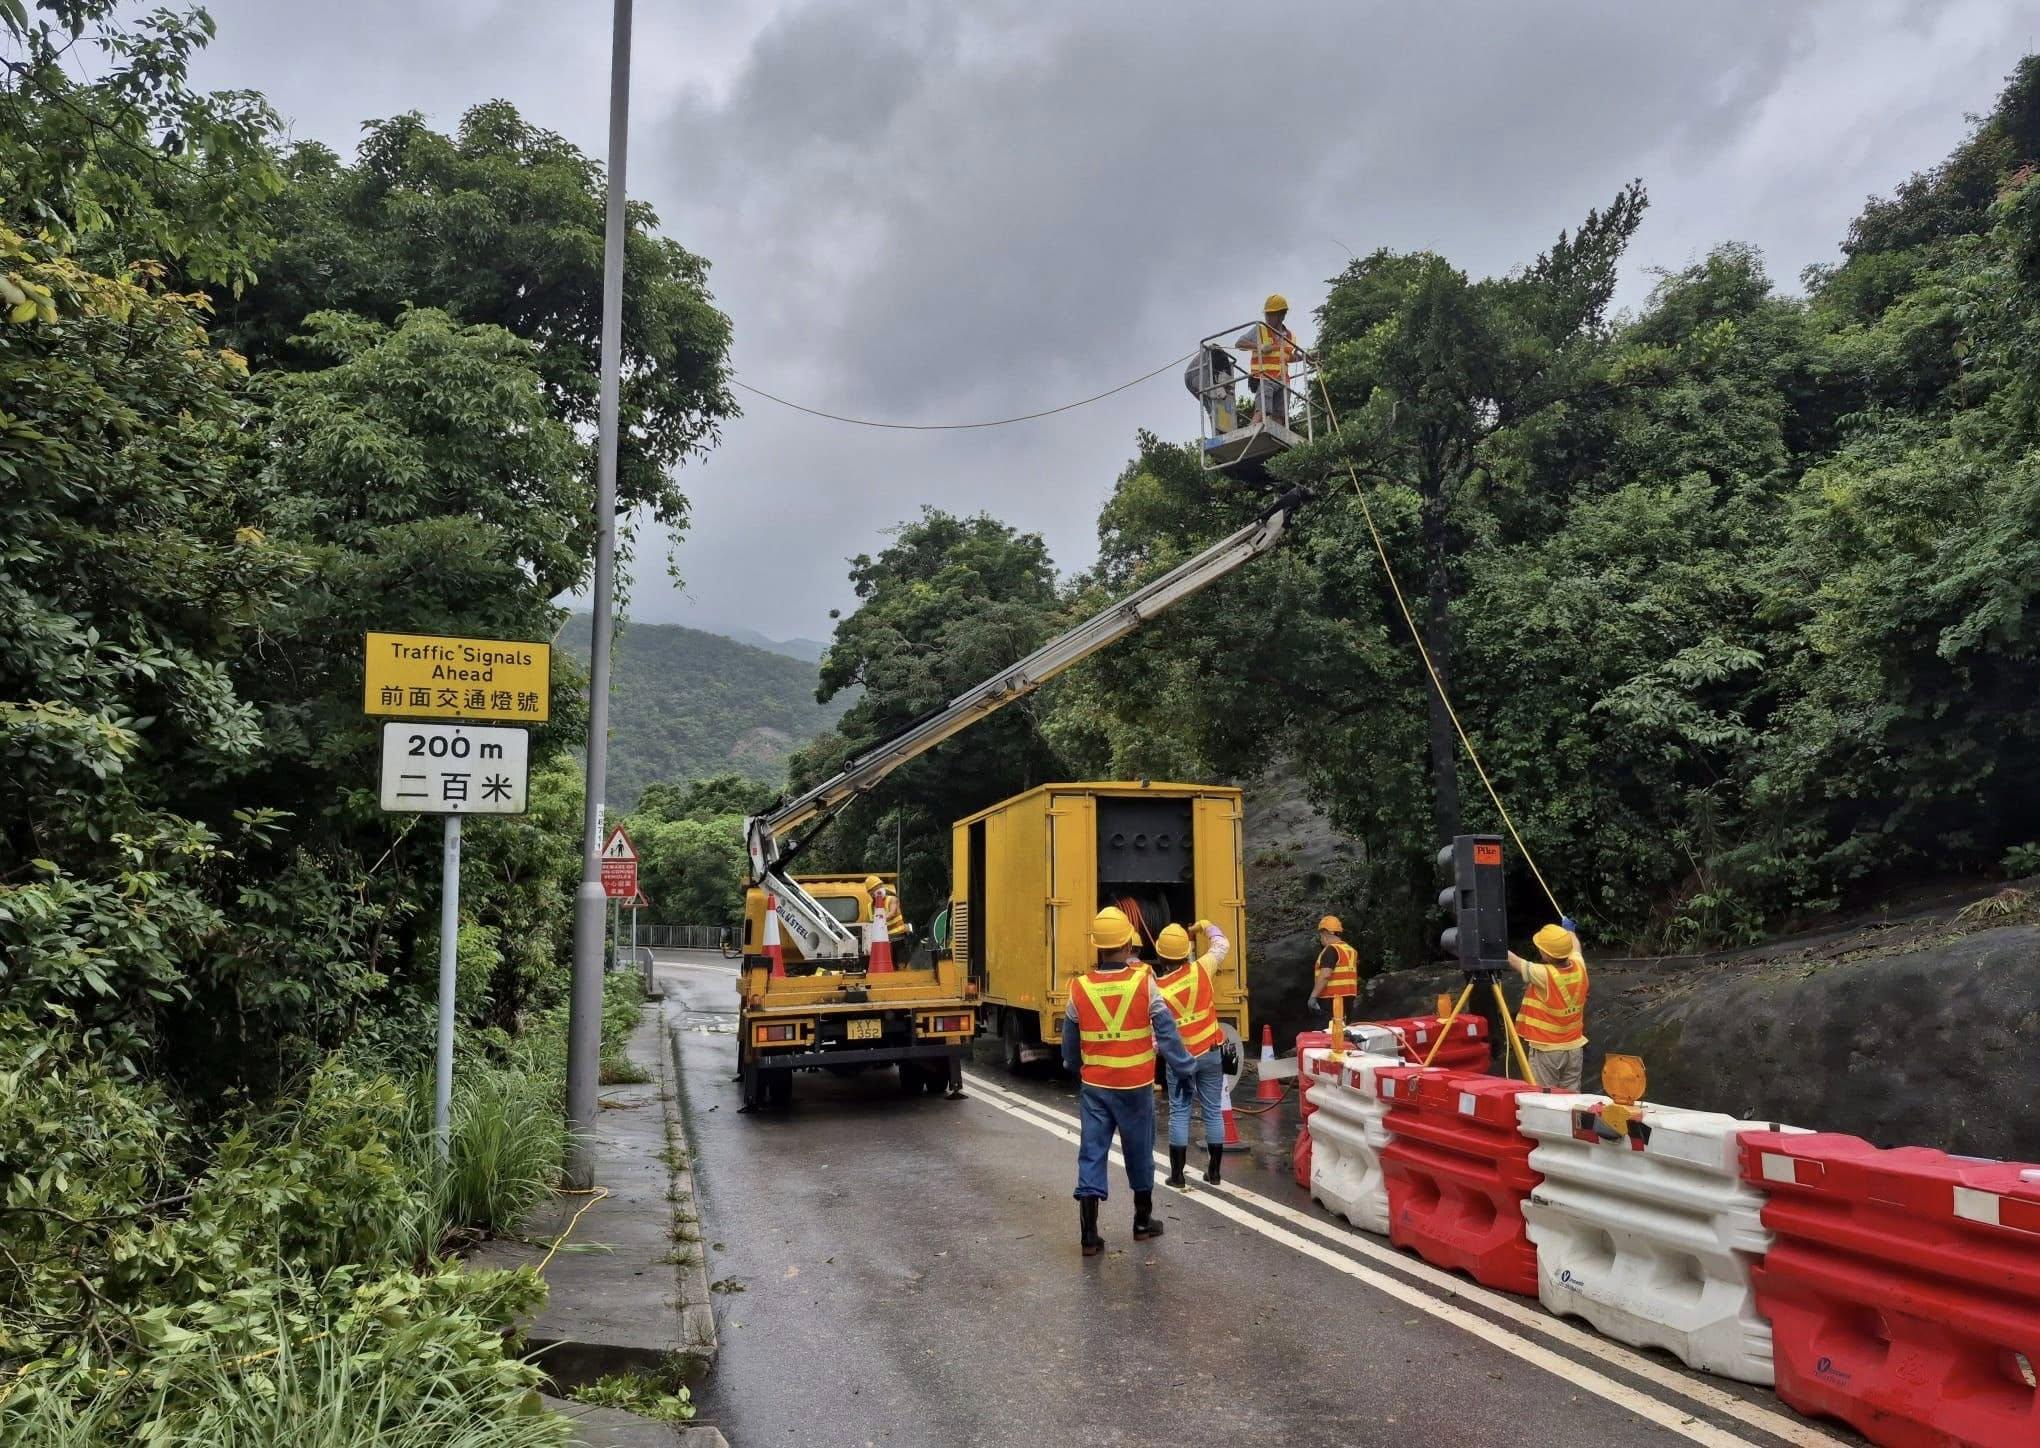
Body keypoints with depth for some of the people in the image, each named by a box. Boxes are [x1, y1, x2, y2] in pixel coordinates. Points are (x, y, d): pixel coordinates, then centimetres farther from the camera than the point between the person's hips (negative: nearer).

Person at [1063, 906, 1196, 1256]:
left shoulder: (1080, 988, -5)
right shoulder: (1143, 981, -11)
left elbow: (1070, 1042, 8)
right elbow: (1165, 1030, -11)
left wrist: (1075, 1068, 26)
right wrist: (1183, 1064, 2)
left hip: (1095, 1086, 1)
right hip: (1136, 1085, -1)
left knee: (1091, 1154, 6)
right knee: (1139, 1152, 16)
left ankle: (1089, 1234, 3)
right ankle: (1143, 1222, 31)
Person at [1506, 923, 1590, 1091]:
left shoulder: (1544, 974, -22)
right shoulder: (1579, 966, -4)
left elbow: (1511, 960, -12)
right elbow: (1575, 944, 19)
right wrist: (1568, 932, 40)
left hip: (1547, 1050, -6)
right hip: (1574, 1047, 6)